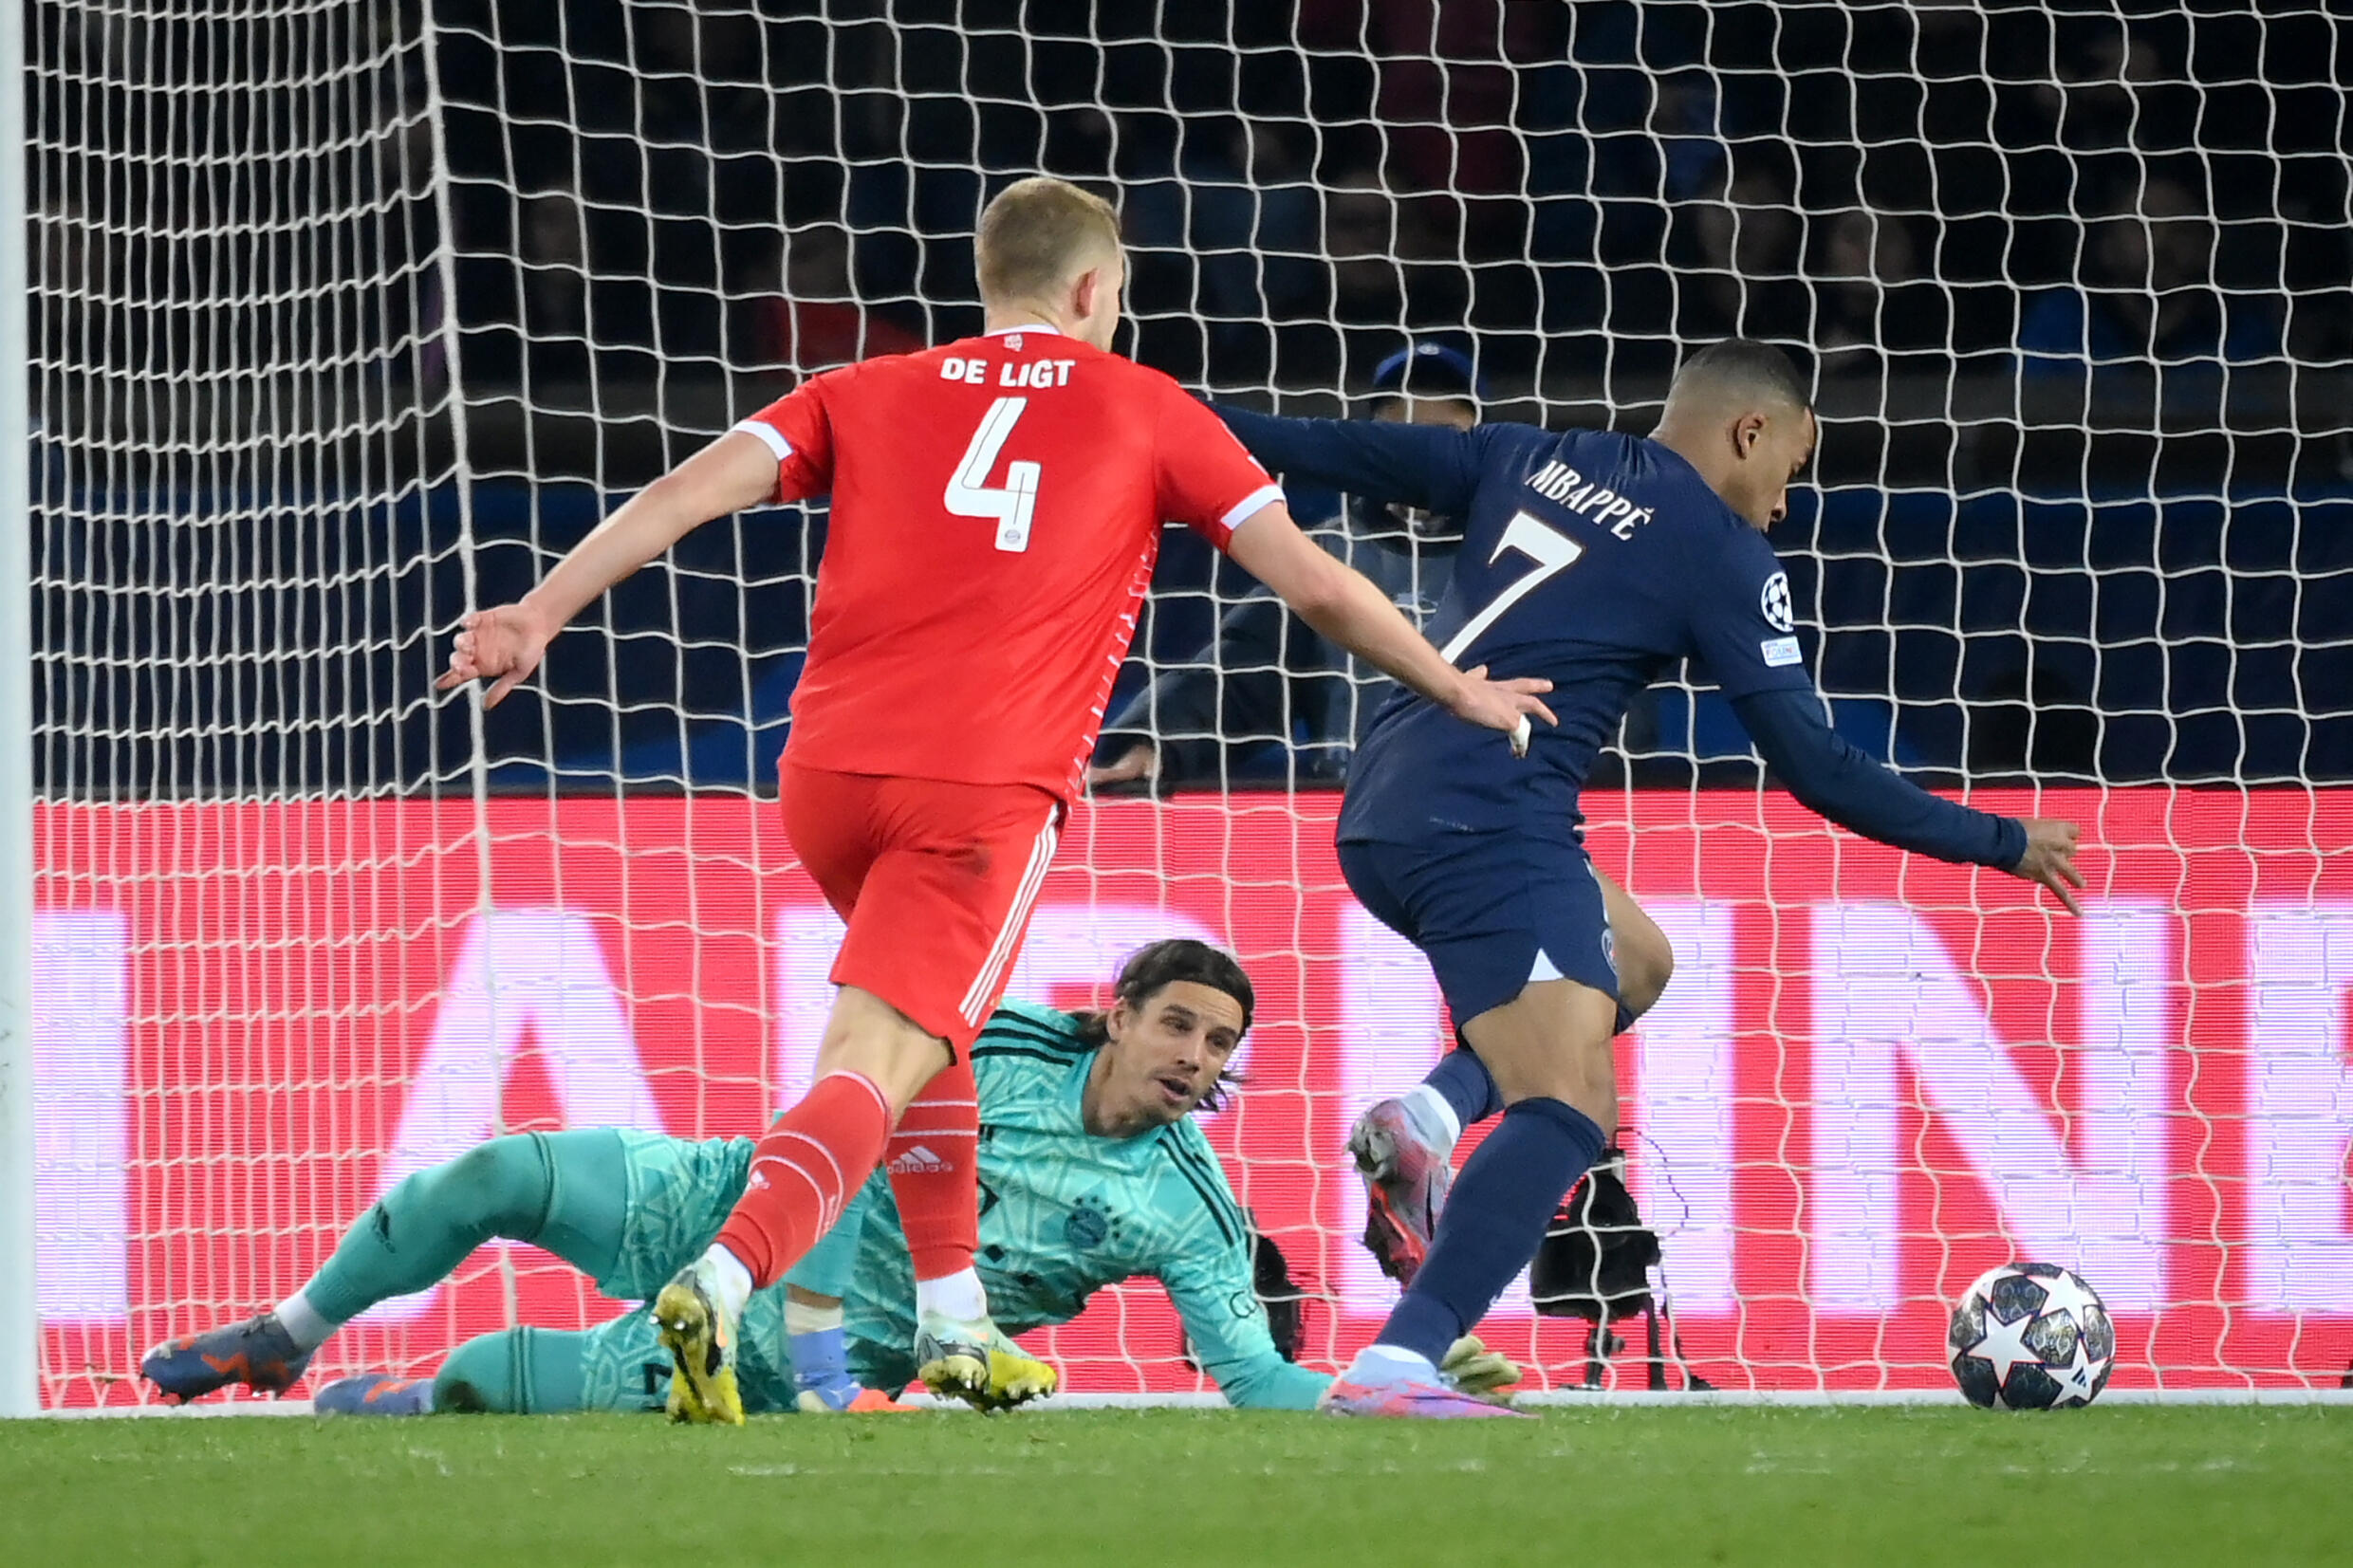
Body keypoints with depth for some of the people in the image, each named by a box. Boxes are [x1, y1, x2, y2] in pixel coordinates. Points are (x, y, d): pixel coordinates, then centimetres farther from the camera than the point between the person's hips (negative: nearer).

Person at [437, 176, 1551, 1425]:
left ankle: (953, 1320, 31)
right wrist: (1456, 690, 28)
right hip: (988, 792, -4)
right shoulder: (1142, 410, 14)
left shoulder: (870, 395, 19)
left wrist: (540, 614, -1)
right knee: (871, 1072, -12)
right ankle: (722, 1285, -38)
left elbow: (692, 489, 4)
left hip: (826, 772, 4)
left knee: (930, 1012, 30)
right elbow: (1314, 585, 15)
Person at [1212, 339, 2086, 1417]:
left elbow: (1343, 451, 17)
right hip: (1493, 829, -8)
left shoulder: (1527, 460, 17)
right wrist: (2000, 845, 8)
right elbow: (1814, 768, -1)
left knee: (1629, 959, 28)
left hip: (1381, 815, 8)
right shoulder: (1726, 556, -1)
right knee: (1571, 1111, -16)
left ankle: (1435, 1111, 2)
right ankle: (1394, 1367, -34)